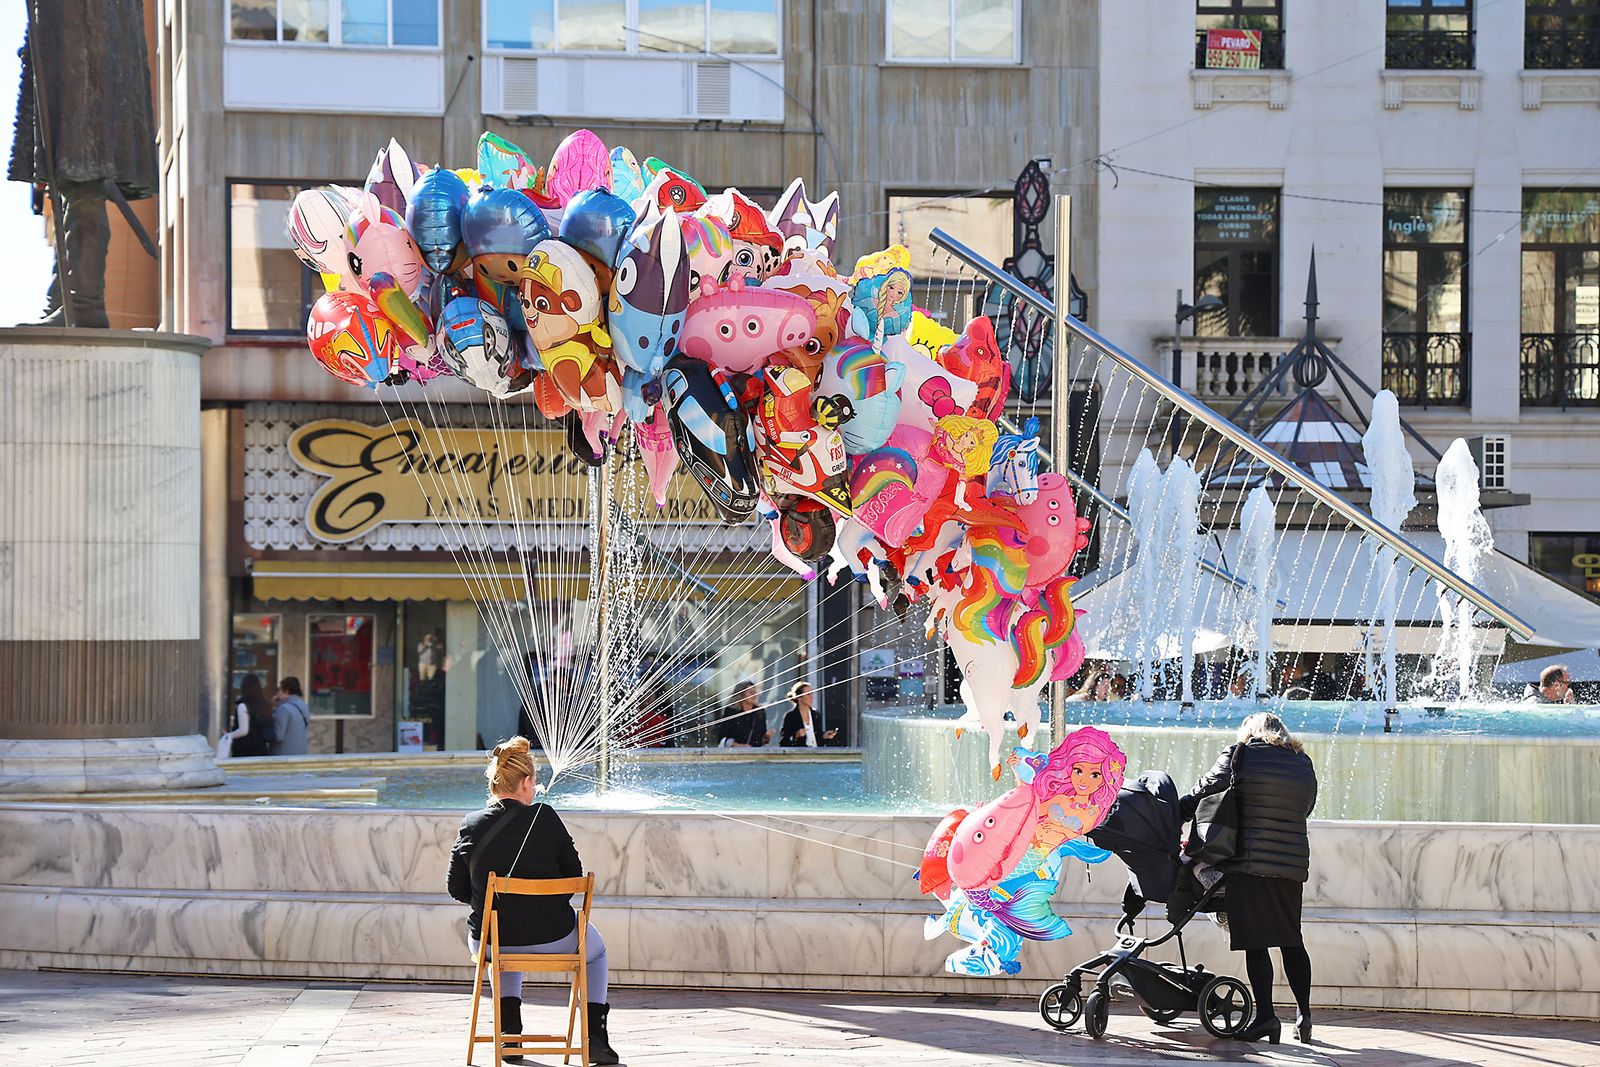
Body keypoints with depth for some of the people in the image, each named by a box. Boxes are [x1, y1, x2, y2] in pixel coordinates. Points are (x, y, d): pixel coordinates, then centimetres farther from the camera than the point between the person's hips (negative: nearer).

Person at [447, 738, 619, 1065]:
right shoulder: (544, 818, -12)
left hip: (489, 943, 3)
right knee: (596, 949, 31)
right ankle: (596, 1036, 21)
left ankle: (510, 1034, 33)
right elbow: (574, 875, -4)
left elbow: (456, 887, 2)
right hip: (552, 939, -2)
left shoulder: (471, 826, -6)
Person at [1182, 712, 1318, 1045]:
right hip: (1293, 862, 5)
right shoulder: (1304, 764, 12)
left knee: (1254, 941, -3)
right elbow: (1305, 808, 17)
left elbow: (1205, 790, 1)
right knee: (1291, 939, 13)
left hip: (1249, 861, -5)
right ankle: (1304, 1013, 10)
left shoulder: (1239, 755, 0)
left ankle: (1265, 1015, -7)